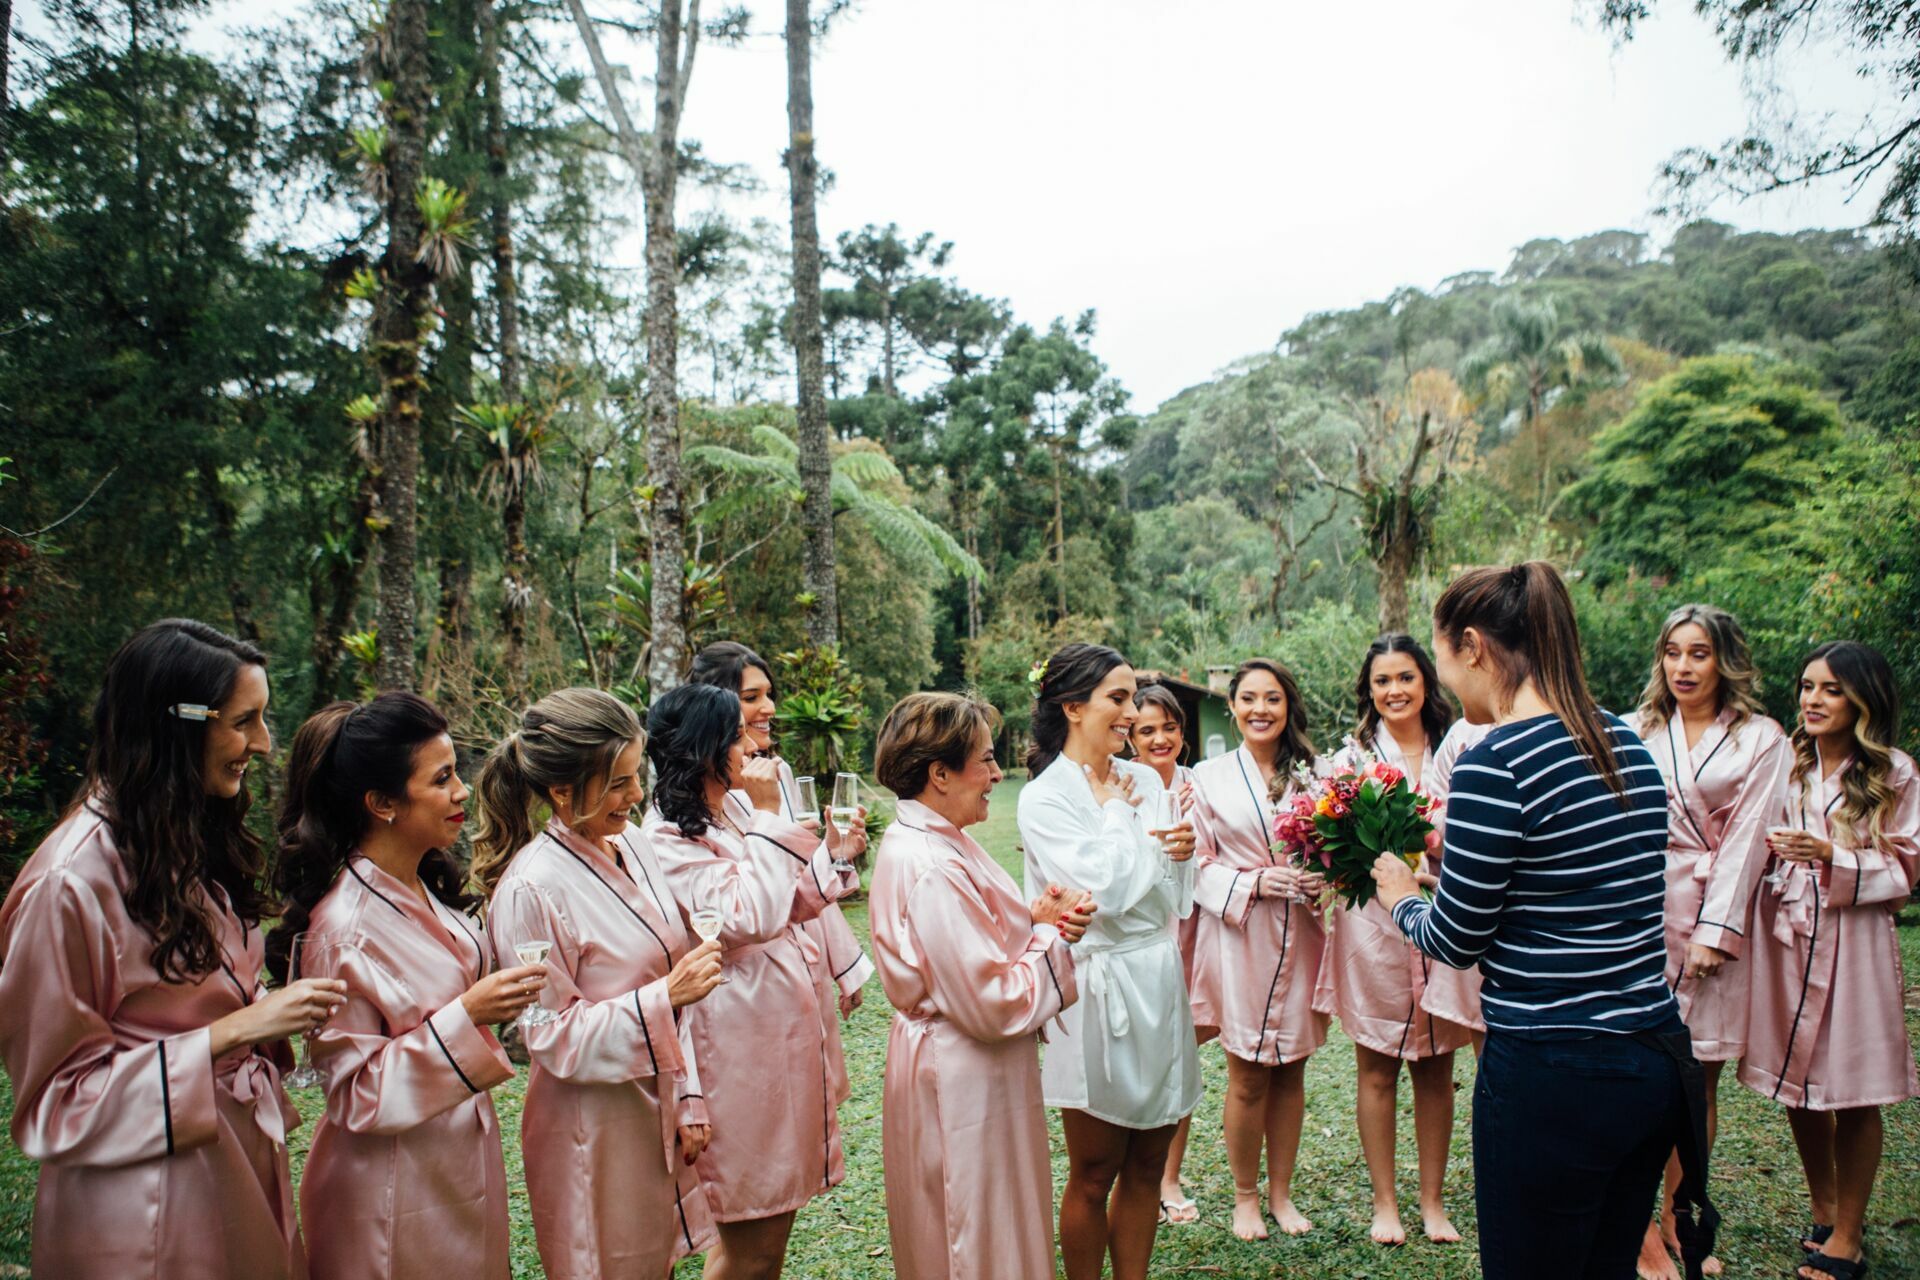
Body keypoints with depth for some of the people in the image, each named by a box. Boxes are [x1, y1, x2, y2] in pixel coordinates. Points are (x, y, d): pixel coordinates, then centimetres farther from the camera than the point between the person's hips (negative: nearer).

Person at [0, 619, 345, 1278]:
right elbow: (55, 1093, -16)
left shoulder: (197, 843, 5)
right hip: (152, 1205, -7)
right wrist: (235, 1030, -21)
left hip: (242, 1159, 8)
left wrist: (275, 1013, -4)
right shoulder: (72, 883, -21)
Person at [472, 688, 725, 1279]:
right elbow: (554, 1039, -17)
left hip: (659, 1110, 7)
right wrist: (666, 996, -25)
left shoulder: (633, 847, 0)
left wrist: (688, 1098, 6)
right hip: (595, 1129, -7)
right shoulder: (530, 890, -21)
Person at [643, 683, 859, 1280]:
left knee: (773, 1208, 20)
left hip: (783, 1027, 9)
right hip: (738, 1039, -9)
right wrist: (769, 817, -20)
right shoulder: (669, 839, -16)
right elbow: (751, 919, -26)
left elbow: (794, 906, 16)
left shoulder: (734, 815, 10)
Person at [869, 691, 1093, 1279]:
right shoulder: (933, 871, -29)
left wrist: (1034, 921, -5)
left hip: (950, 1069, 10)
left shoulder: (924, 840, 2)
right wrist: (1049, 936, -13)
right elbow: (995, 1005, -27)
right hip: (966, 1082, -10)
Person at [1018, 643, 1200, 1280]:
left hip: (1159, 982, 6)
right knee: (1093, 1174, 9)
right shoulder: (1045, 798, -12)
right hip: (1099, 987, -6)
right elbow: (1106, 890, -22)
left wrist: (1183, 851, -7)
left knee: (1147, 1165, 15)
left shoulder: (1144, 781, 7)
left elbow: (1173, 898, 13)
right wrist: (1116, 814, -9)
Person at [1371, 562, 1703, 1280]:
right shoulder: (1628, 745, 6)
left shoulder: (1495, 765, -19)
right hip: (1658, 1060, 8)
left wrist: (1401, 898, 9)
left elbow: (1455, 940, -11)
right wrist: (1461, 850, 20)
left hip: (1553, 1077, -8)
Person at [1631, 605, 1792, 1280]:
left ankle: (1678, 1216, 20)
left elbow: (1745, 839, -3)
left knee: (1701, 1078, 7)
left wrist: (1714, 931, -9)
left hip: (1711, 920, 0)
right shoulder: (1638, 732, 8)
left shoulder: (1762, 741, 4)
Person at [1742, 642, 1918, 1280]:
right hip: (1783, 936, 3)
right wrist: (1764, 846, -6)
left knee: (1854, 1095, 4)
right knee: (1796, 1086, 11)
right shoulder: (1786, 763, 7)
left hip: (1853, 943, -3)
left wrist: (1832, 857, -17)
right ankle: (1823, 1215, 30)